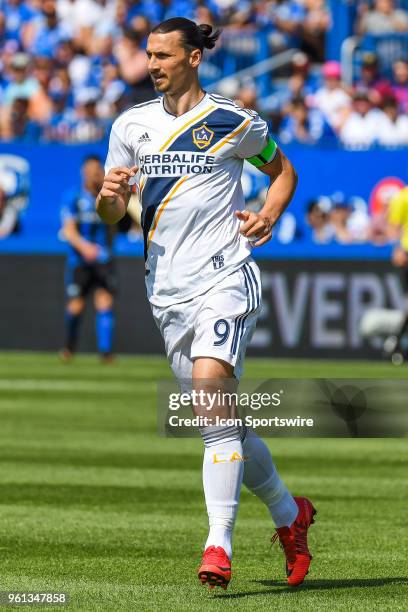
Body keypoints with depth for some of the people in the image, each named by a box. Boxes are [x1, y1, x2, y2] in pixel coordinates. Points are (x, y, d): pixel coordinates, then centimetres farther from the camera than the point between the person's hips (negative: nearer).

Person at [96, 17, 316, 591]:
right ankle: (289, 512, 29)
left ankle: (219, 544, -25)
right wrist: (109, 195, -14)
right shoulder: (132, 125, 9)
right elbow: (111, 214, 9)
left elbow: (283, 171, 15)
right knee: (222, 419, 8)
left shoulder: (233, 123, -1)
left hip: (225, 278, -5)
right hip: (168, 290, 5)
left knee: (210, 389, -23)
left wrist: (268, 217, -4)